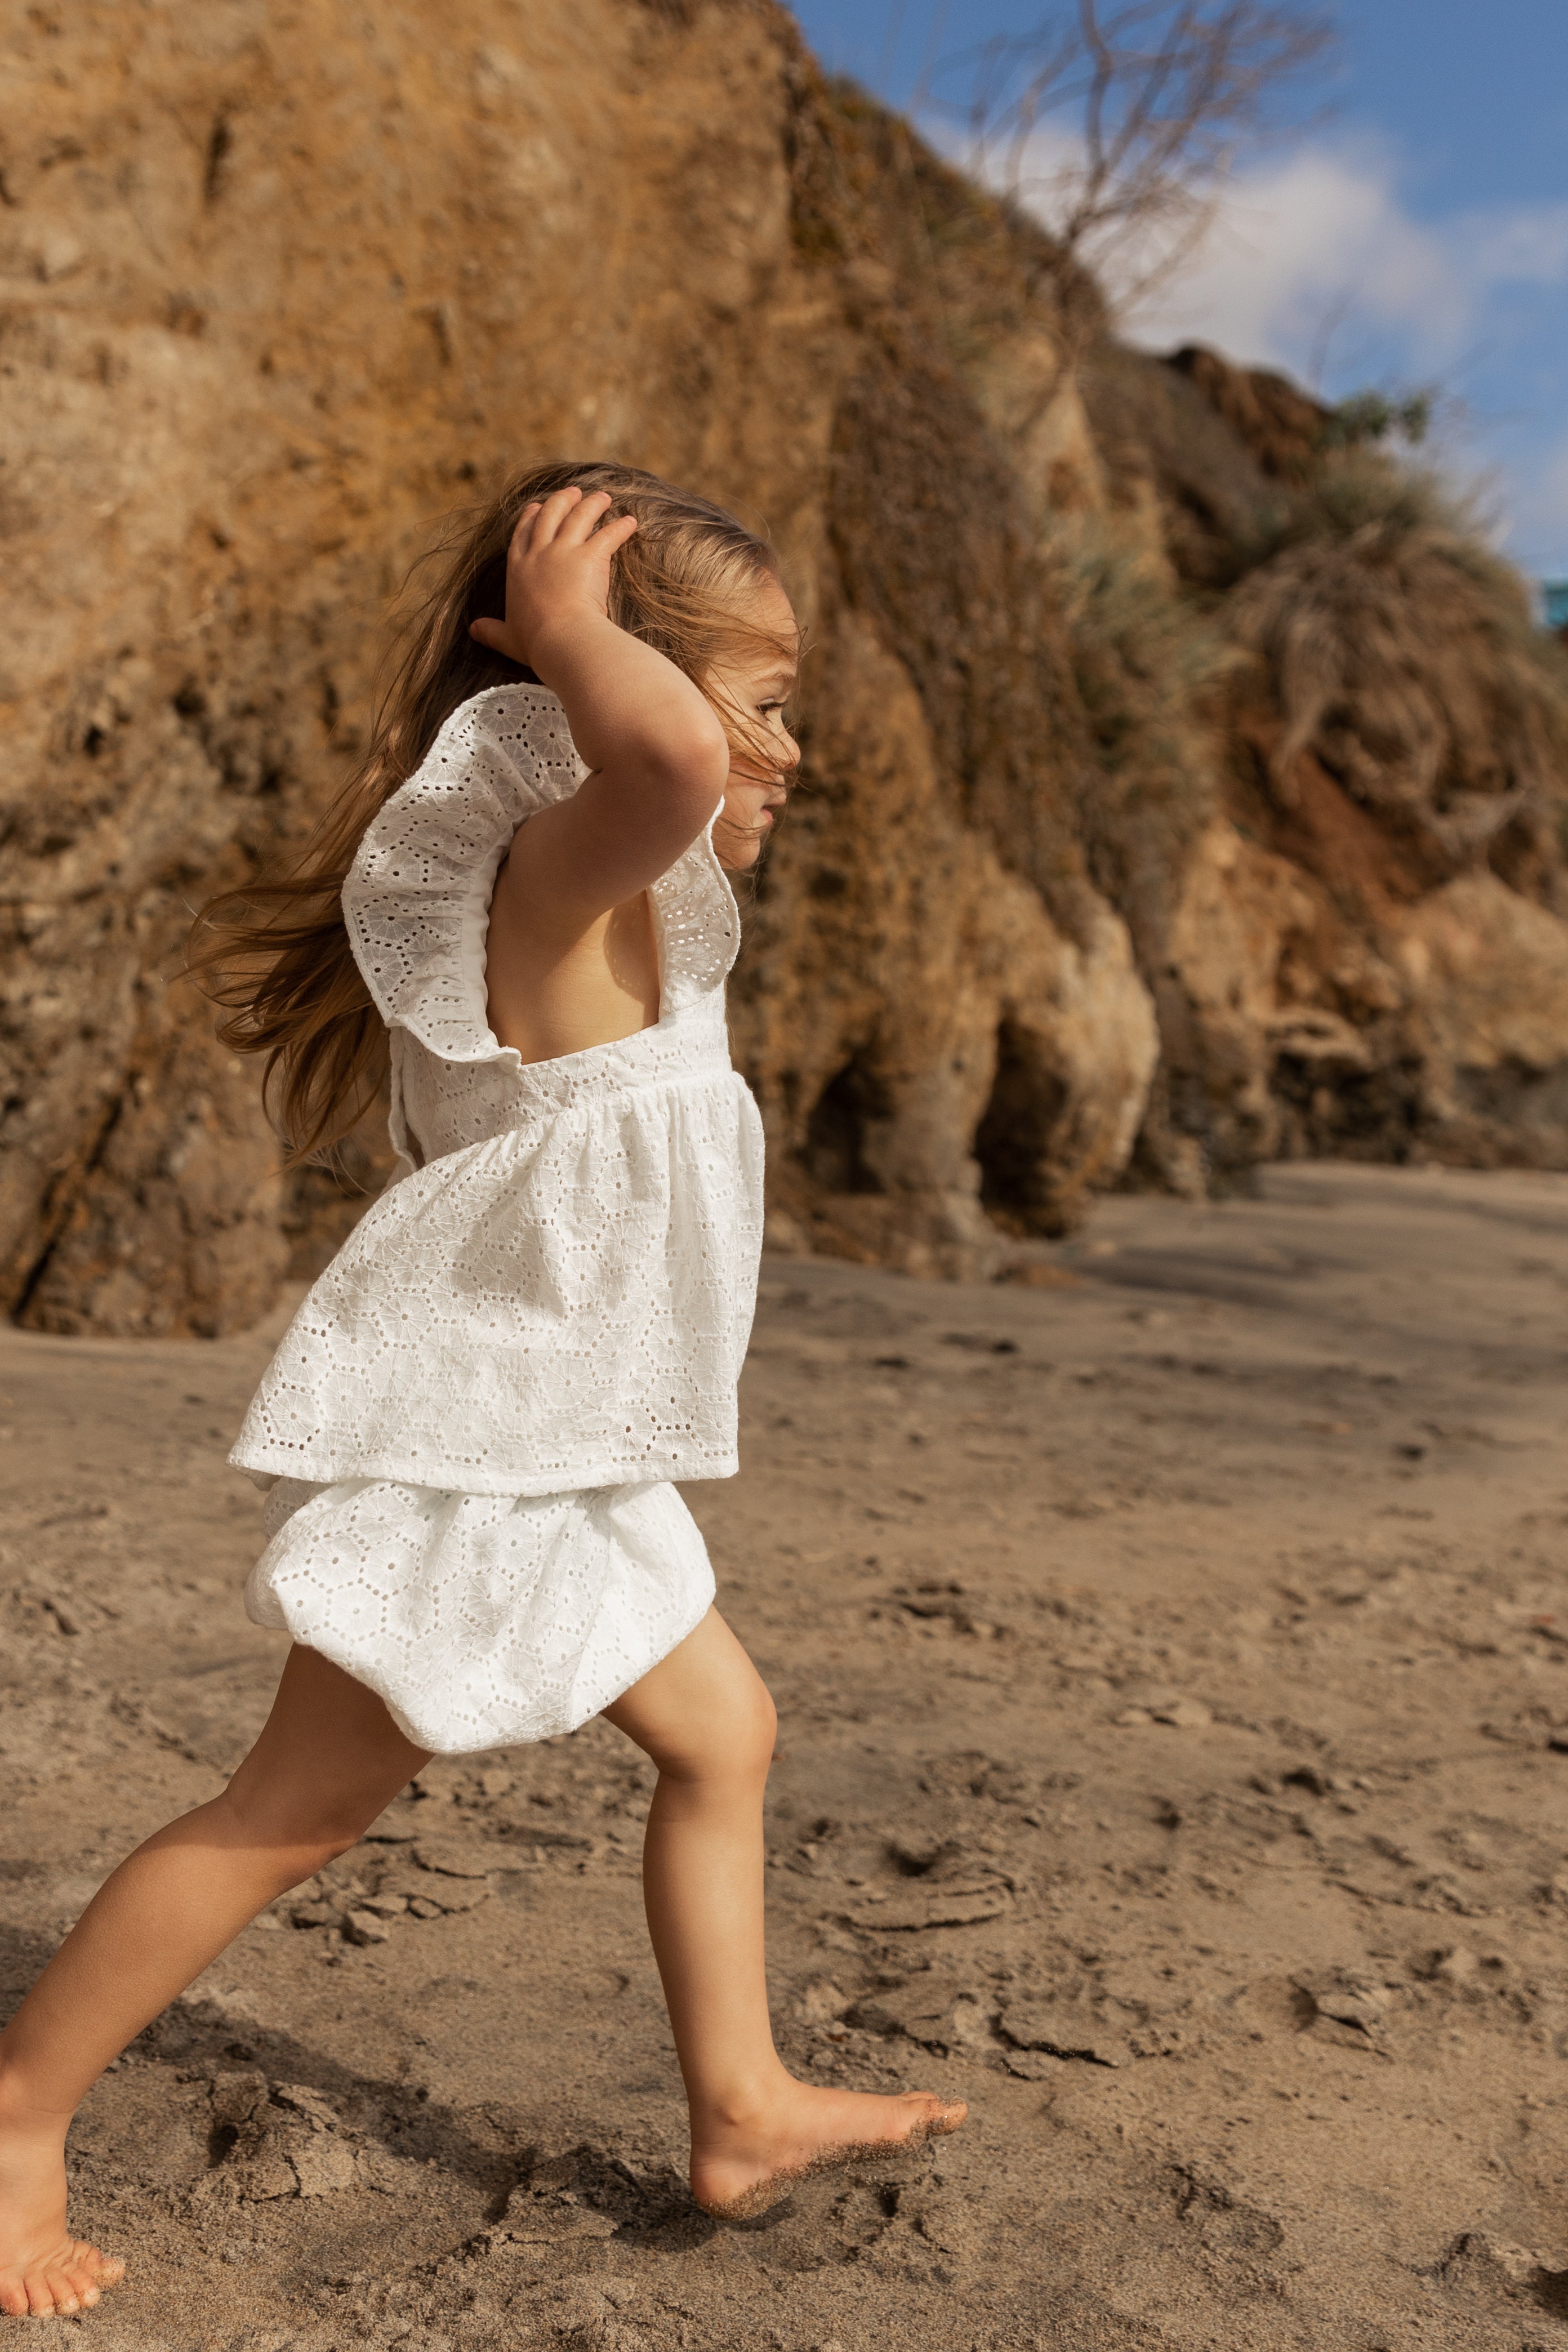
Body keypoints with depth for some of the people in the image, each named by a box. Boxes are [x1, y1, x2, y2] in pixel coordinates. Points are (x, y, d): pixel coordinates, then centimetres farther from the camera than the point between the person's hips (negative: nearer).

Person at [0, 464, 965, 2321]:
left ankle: (743, 2109, 30)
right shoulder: (563, 883, -21)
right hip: (462, 1443, -10)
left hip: (557, 1463, 10)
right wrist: (569, 623, -28)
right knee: (304, 1803, 1)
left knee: (720, 1733, 17)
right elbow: (669, 756, -43)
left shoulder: (613, 915, 10)